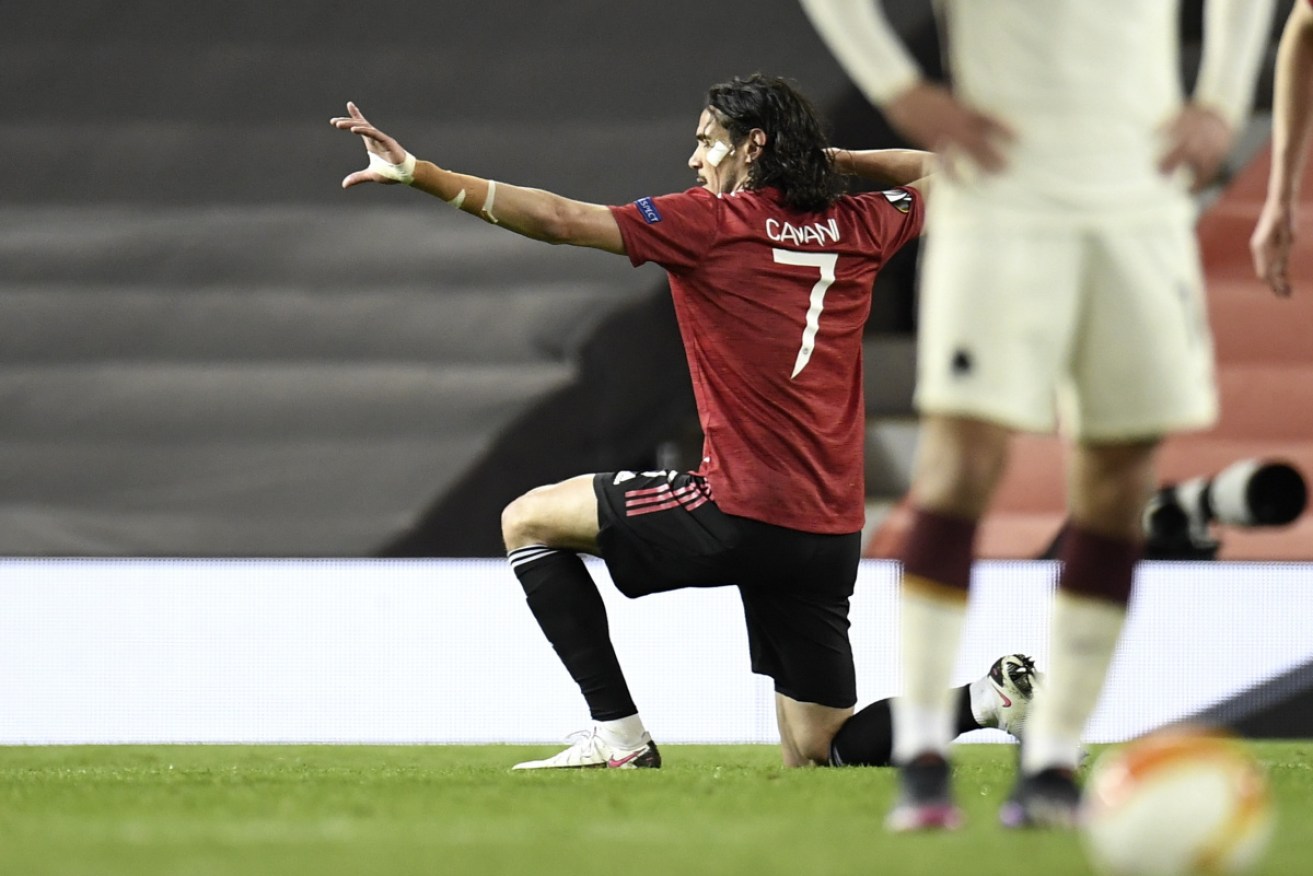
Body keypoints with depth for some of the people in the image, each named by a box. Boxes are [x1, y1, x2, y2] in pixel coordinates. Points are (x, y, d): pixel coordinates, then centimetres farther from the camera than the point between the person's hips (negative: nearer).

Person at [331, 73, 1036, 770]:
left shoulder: (712, 221, -6)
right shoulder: (858, 227, 9)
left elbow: (557, 220, -12)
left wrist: (416, 173, -12)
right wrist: (833, 158, 22)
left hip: (738, 515, -6)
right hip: (832, 534, 6)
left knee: (528, 520, 12)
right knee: (813, 757, 16)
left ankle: (620, 734, 2)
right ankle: (989, 700, -6)